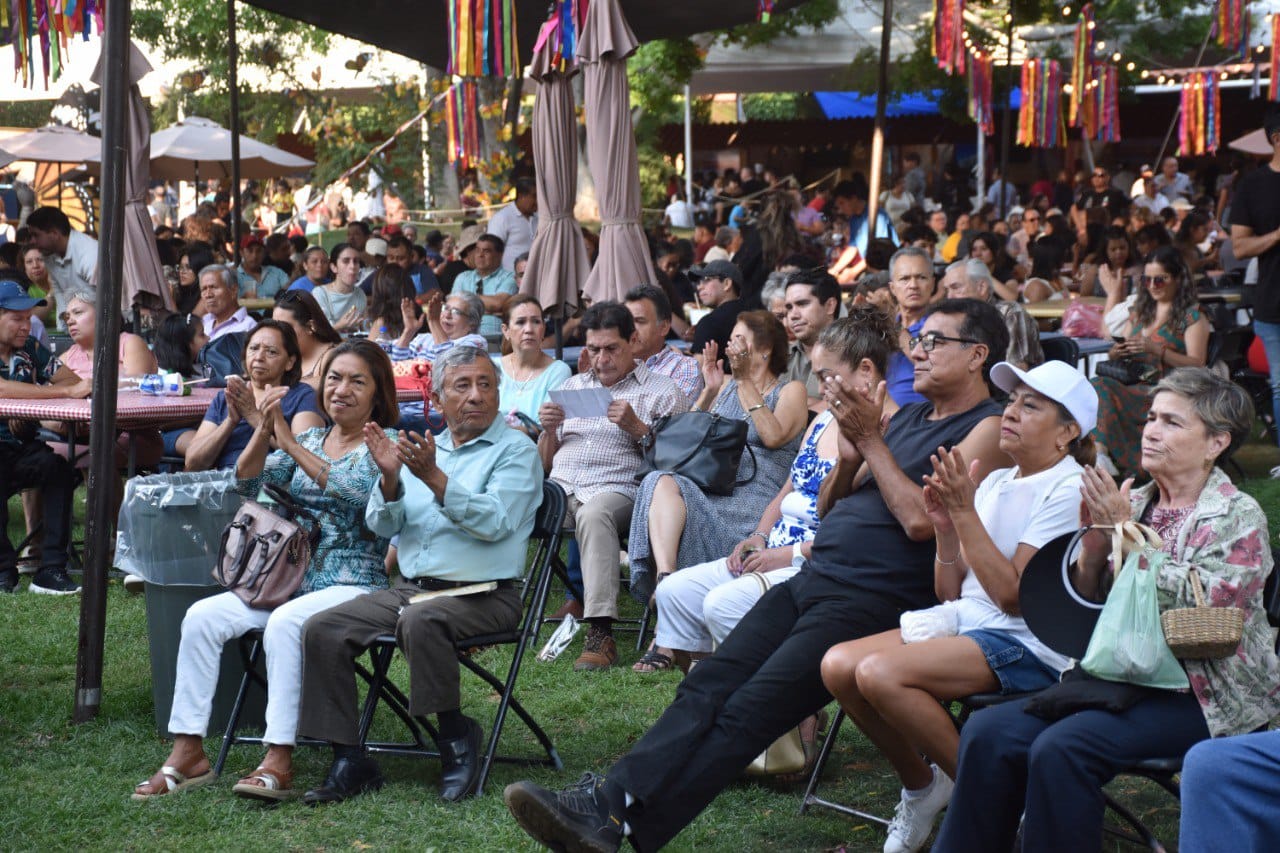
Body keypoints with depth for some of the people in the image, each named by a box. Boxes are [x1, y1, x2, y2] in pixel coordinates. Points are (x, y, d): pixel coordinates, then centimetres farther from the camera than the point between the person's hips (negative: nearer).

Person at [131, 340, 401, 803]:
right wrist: (263, 431, -12)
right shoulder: (308, 439, 17)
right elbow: (248, 483, 5)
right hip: (289, 580, 6)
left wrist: (289, 443, -20)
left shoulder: (385, 443, 0)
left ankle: (279, 760, -33)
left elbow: (356, 490, -20)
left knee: (285, 623, -35)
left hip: (355, 586, -6)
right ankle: (188, 753, -13)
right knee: (202, 616, -15)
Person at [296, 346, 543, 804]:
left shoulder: (515, 450, 1)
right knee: (323, 629, -13)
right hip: (409, 588, 6)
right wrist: (390, 479, -9)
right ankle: (348, 759, -9)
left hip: (482, 593, -6)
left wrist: (434, 478, -23)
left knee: (419, 621, -36)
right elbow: (382, 525, 11)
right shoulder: (426, 449, 19)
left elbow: (495, 522, -15)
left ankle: (457, 736, -15)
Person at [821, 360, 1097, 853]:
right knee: (837, 665, -12)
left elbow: (1014, 595, -16)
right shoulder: (996, 483, 15)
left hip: (1026, 643, -8)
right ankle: (920, 785, 8)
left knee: (880, 672, -28)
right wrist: (945, 527, -1)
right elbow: (952, 591, 15)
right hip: (964, 621, 8)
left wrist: (965, 513, -15)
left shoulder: (1068, 491, -8)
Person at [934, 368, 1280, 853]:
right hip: (1125, 677, 6)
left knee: (1061, 748, -30)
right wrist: (1094, 541, -5)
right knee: (987, 734, -16)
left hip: (1201, 696, -6)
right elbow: (1083, 607, 13)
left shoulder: (1237, 517, -4)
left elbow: (1201, 608, -18)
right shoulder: (1133, 504, 13)